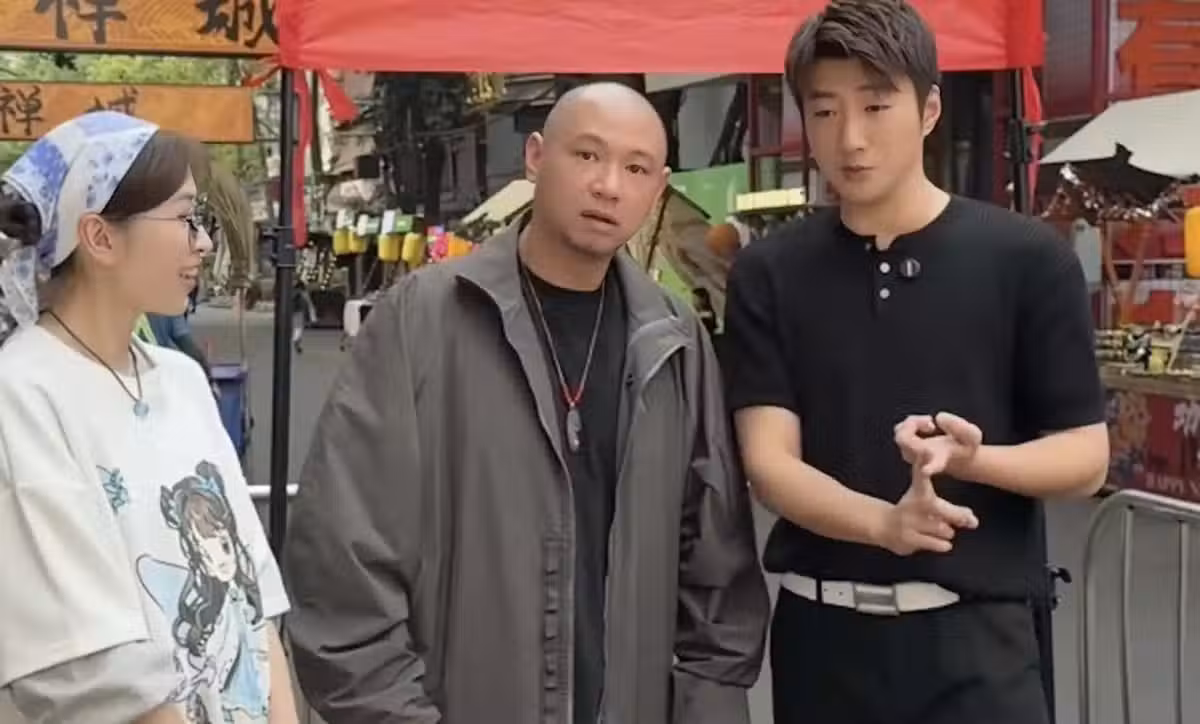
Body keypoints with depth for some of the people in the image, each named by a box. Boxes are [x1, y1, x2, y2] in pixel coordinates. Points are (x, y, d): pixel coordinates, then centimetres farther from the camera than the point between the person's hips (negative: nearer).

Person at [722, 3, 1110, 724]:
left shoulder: (1028, 259, -4)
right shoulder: (769, 274, 0)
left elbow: (1086, 456, -1)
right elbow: (769, 461, -7)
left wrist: (976, 457, -21)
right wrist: (883, 522, -25)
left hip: (972, 631, -1)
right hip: (821, 631, 2)